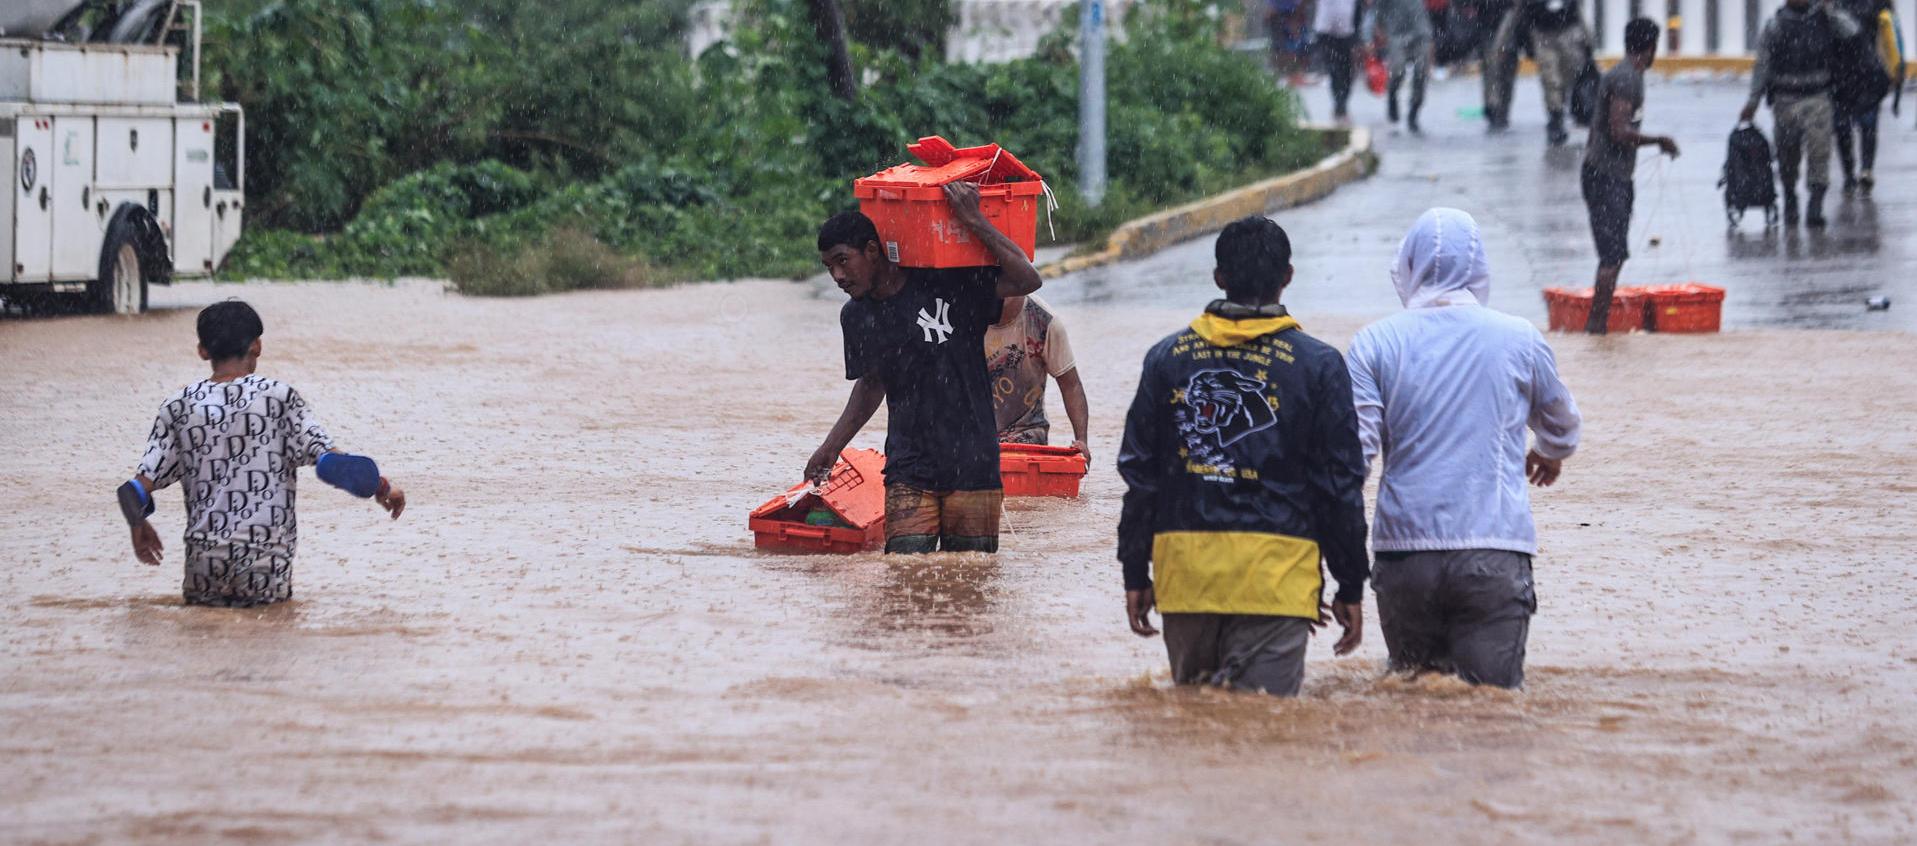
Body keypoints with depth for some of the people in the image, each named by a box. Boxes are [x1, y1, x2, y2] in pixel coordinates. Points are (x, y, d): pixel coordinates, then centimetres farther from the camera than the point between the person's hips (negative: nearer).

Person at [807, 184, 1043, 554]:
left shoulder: (948, 286, -6)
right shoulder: (857, 317, 9)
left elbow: (1027, 280, -14)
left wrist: (974, 222, -18)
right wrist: (832, 447, 22)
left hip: (972, 467, -3)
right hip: (908, 474, 3)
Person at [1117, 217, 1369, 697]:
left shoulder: (1168, 357, 8)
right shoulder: (1317, 365, 0)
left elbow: (1139, 472, 10)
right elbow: (1339, 485, 2)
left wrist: (1136, 573, 16)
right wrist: (1351, 588, 9)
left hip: (1183, 567, 3)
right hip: (1275, 573, -3)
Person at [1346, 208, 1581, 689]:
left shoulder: (1376, 343, 2)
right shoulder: (1520, 340, 6)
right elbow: (1561, 424, 26)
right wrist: (1552, 454, 48)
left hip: (1403, 550, 1)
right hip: (1495, 554, -1)